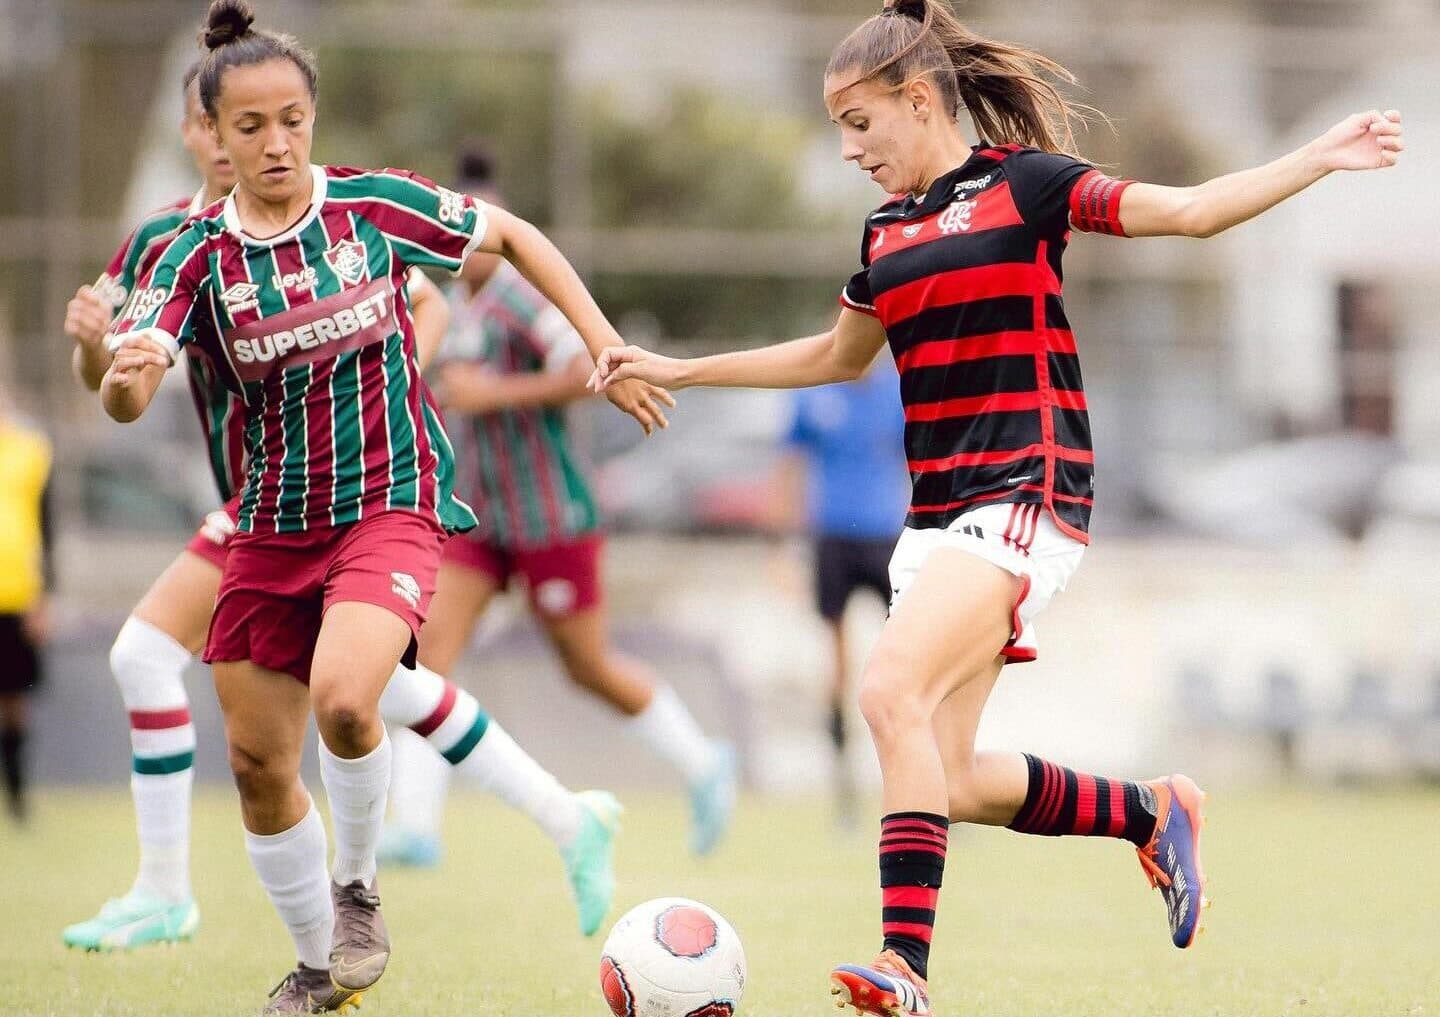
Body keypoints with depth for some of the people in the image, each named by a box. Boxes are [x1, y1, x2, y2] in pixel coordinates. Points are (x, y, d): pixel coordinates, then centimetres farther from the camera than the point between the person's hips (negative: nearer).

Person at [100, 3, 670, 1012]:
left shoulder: (374, 205, -7)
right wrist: (124, 373, -44)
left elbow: (513, 237, 8)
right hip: (272, 526, 3)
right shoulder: (200, 257, -6)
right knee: (258, 760, 5)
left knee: (342, 700, -29)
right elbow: (125, 399, -20)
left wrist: (607, 348, 2)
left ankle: (358, 889, -1)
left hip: (391, 508, -3)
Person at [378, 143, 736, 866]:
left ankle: (703, 765, 30)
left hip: (550, 518, -8)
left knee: (589, 667, 6)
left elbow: (590, 372, -28)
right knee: (429, 647, -8)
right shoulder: (457, 301, 9)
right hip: (480, 516, 8)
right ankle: (415, 827, -10)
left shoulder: (521, 296, -16)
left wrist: (496, 394, -26)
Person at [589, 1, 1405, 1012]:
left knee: (892, 690, -27)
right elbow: (838, 356, 33)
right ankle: (1150, 811, 23)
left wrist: (1319, 160, -20)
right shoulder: (888, 231, 17)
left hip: (1024, 499, -8)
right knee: (948, 783, 1)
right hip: (938, 513, 8)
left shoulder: (1022, 183, -3)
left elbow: (1191, 210, -8)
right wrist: (678, 370, 33)